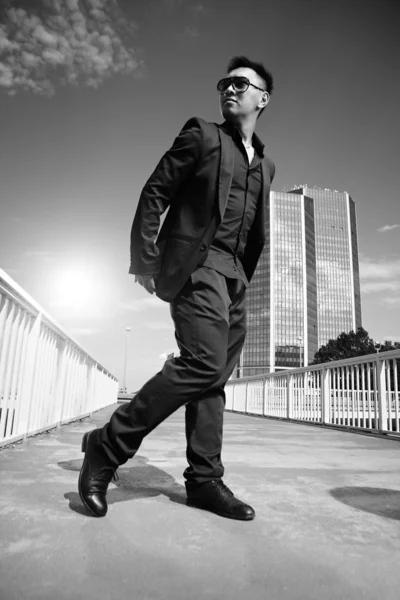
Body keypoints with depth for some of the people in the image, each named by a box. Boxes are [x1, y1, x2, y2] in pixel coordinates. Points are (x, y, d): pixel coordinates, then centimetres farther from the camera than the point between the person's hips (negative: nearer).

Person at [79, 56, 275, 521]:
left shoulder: (265, 164, 23)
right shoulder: (201, 135, 7)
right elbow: (154, 193, 0)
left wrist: (244, 276, 17)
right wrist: (144, 259, -8)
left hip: (233, 276, 7)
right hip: (195, 263, -6)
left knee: (214, 374, 2)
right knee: (203, 362, -22)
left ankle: (204, 481, 8)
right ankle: (108, 445, -10)